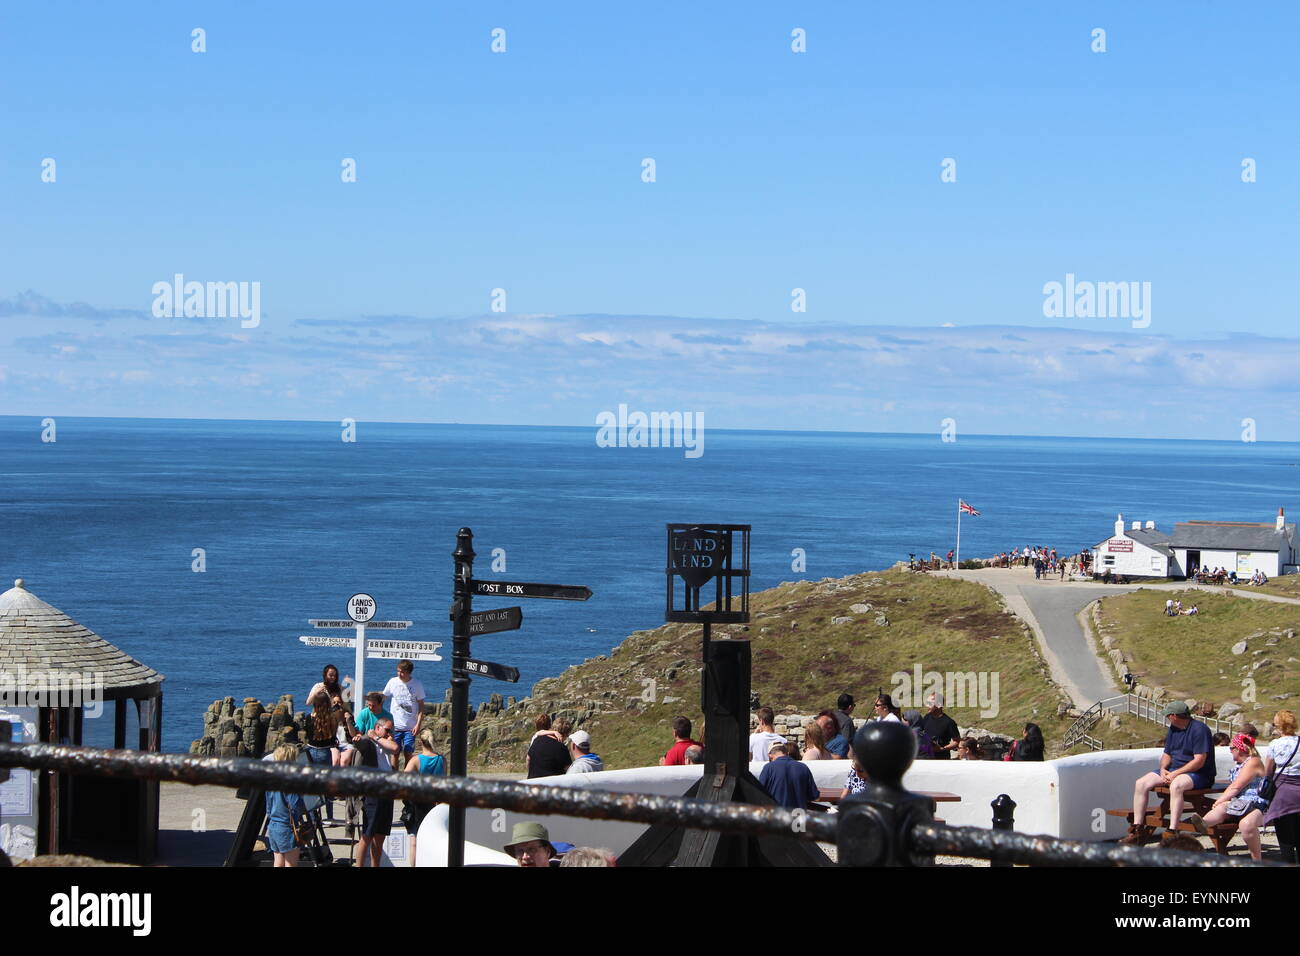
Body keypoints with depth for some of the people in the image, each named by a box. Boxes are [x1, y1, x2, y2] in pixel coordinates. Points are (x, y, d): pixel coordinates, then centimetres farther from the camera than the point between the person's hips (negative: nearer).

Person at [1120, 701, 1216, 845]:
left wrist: (1175, 773, -22)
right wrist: (1163, 769, -3)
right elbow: (1167, 754, 20)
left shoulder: (1199, 729, -13)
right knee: (1141, 784, -6)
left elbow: (1199, 761, -20)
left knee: (1176, 785, -41)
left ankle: (1172, 832, -44)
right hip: (1173, 770, 9)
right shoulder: (1173, 729, 14)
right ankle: (1137, 830, -6)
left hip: (1198, 774, -9)